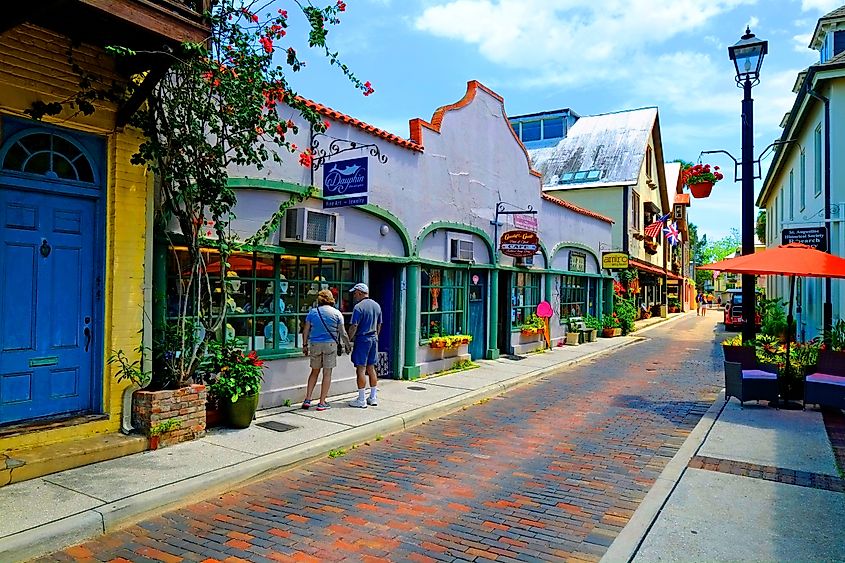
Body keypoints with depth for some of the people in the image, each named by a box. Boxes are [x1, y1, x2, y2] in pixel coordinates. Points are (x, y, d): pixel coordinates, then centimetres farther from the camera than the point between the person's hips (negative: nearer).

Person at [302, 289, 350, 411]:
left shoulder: (312, 312, 3)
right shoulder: (337, 313, -1)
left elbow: (306, 331, 4)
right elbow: (342, 333, -1)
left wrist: (305, 345, 13)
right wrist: (347, 345, 12)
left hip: (315, 344, 2)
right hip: (330, 344, -2)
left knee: (314, 372, 15)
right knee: (327, 373, 2)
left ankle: (307, 400, 12)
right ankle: (322, 403, 4)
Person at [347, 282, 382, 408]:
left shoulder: (358, 307, -13)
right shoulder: (376, 305, 10)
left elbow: (354, 327, -16)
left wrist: (348, 340, -7)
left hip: (362, 339, -7)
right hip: (373, 339, 7)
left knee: (361, 369, -2)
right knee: (371, 368, 14)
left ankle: (361, 400, 0)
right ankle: (373, 398, 18)